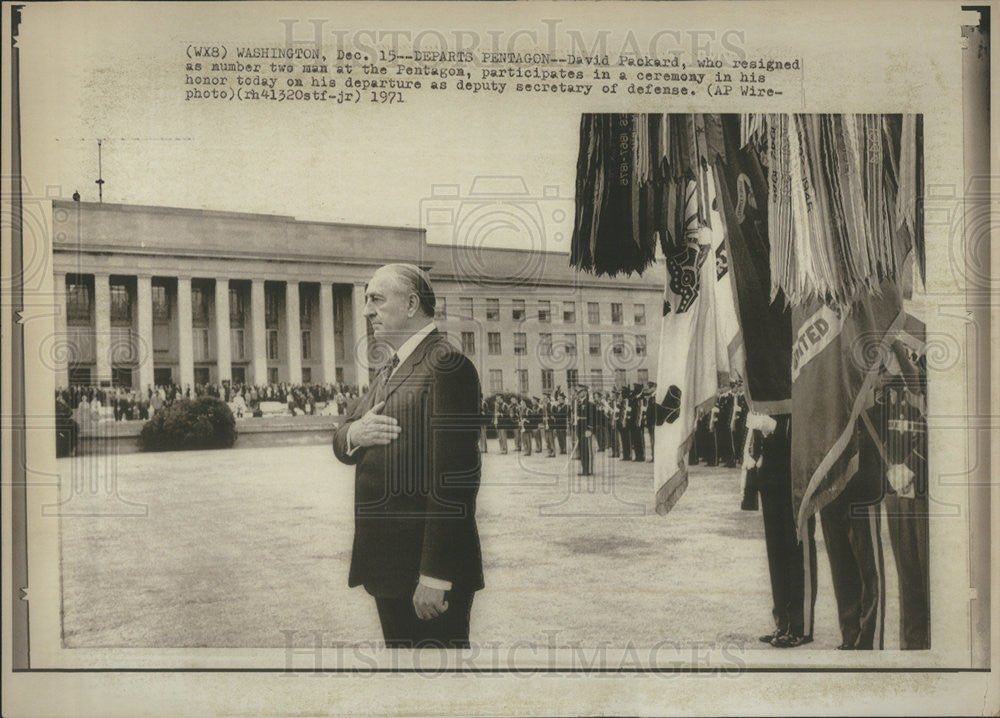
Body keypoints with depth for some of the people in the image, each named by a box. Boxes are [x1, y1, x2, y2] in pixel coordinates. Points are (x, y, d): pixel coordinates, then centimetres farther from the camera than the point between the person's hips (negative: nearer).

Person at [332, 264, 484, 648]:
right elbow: (340, 442, 17)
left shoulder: (447, 365, -14)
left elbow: (454, 476, -21)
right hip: (389, 560, 9)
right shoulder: (391, 369, 17)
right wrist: (353, 434, -8)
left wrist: (436, 576, -24)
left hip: (427, 564, -9)